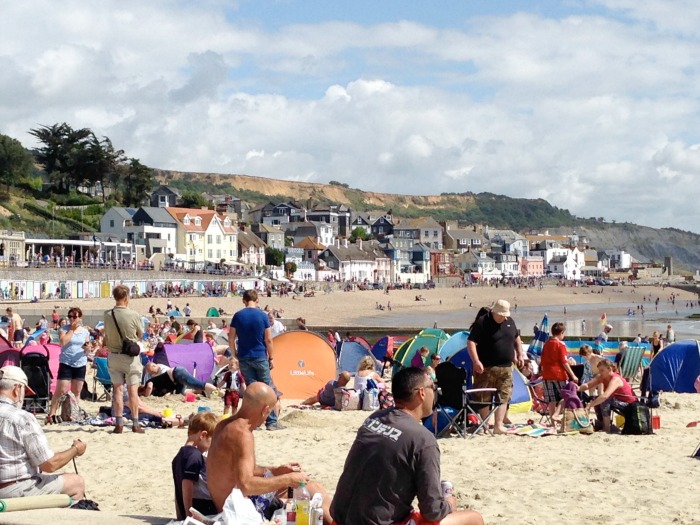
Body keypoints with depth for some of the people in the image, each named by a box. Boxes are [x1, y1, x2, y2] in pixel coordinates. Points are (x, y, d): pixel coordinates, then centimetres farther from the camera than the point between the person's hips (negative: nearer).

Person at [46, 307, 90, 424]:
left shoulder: (85, 331, 9)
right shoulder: (65, 329, 0)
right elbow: (62, 342, -17)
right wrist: (72, 329, -14)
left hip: (80, 364, 4)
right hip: (66, 363, -4)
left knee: (76, 392, 8)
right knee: (60, 390, -8)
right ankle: (51, 414, -4)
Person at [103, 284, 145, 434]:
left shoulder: (107, 315, -5)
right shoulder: (133, 314, -14)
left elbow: (106, 336, 5)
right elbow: (140, 334, 0)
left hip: (114, 355, 3)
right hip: (131, 356, -3)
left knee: (118, 389, 7)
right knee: (133, 389, 2)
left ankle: (119, 424, 5)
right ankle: (135, 424, 4)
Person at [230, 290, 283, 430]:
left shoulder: (237, 316, 0)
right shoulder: (262, 316, -5)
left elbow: (231, 339, 1)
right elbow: (268, 339, -5)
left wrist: (235, 355, 11)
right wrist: (271, 358, 3)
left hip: (244, 358, 2)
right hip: (260, 357, -2)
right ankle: (271, 422, 2)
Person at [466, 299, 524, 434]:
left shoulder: (510, 322, 10)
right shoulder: (482, 322, -11)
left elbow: (517, 338, 28)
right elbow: (471, 343, -16)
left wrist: (520, 354, 19)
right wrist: (476, 361, -25)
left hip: (506, 368, 6)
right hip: (486, 368, -6)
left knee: (503, 397, 1)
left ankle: (498, 426, 1)